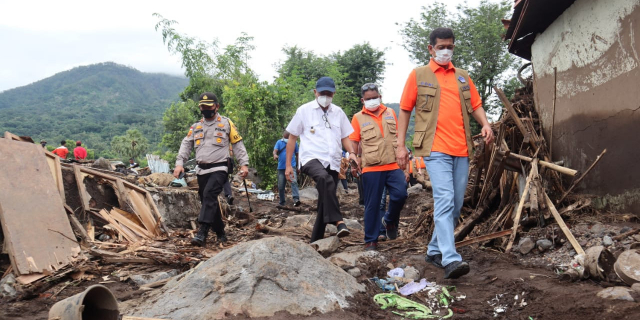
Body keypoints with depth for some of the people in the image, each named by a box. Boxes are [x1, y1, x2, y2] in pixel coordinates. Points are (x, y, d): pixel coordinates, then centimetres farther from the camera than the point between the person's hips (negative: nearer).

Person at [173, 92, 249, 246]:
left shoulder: (226, 123, 4)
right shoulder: (196, 127, 16)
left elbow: (238, 144, 4)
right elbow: (186, 145, 11)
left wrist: (244, 164, -5)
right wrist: (179, 163, -4)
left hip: (219, 169, -5)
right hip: (202, 170, 6)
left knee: (209, 195, -25)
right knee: (209, 202, 10)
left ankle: (202, 233, -31)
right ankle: (220, 234, 24)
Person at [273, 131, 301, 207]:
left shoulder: (294, 143, 9)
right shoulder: (279, 142, 7)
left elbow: (297, 154, 13)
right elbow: (275, 150, -9)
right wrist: (275, 155, -32)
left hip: (292, 166, -2)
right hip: (281, 167, 2)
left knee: (294, 182, -24)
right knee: (281, 186, 6)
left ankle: (296, 200, -36)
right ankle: (282, 203, 20)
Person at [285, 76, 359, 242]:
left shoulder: (338, 112, 13)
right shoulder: (304, 110, 3)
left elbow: (345, 137, 19)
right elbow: (292, 138, 7)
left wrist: (351, 152, -3)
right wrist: (288, 165, 2)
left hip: (333, 163, 5)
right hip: (312, 159, -5)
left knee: (325, 201, 5)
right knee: (325, 178, -37)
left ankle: (316, 240, 17)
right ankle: (338, 221, -42)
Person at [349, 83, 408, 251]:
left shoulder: (390, 113, 14)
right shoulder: (358, 118, 6)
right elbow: (353, 142, 5)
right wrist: (356, 159, -5)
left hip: (394, 165, 2)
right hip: (371, 168, -2)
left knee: (400, 194, -12)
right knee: (372, 204, 2)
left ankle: (389, 221, 19)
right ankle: (371, 240, 13)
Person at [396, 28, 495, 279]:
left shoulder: (463, 77, 19)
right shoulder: (418, 75, 8)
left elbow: (475, 105, 21)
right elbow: (405, 110, 7)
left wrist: (485, 124, -1)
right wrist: (400, 145, -1)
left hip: (461, 149, 5)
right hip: (436, 148, -5)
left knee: (456, 206, 9)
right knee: (444, 201, -17)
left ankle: (435, 251, 24)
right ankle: (450, 260, -20)